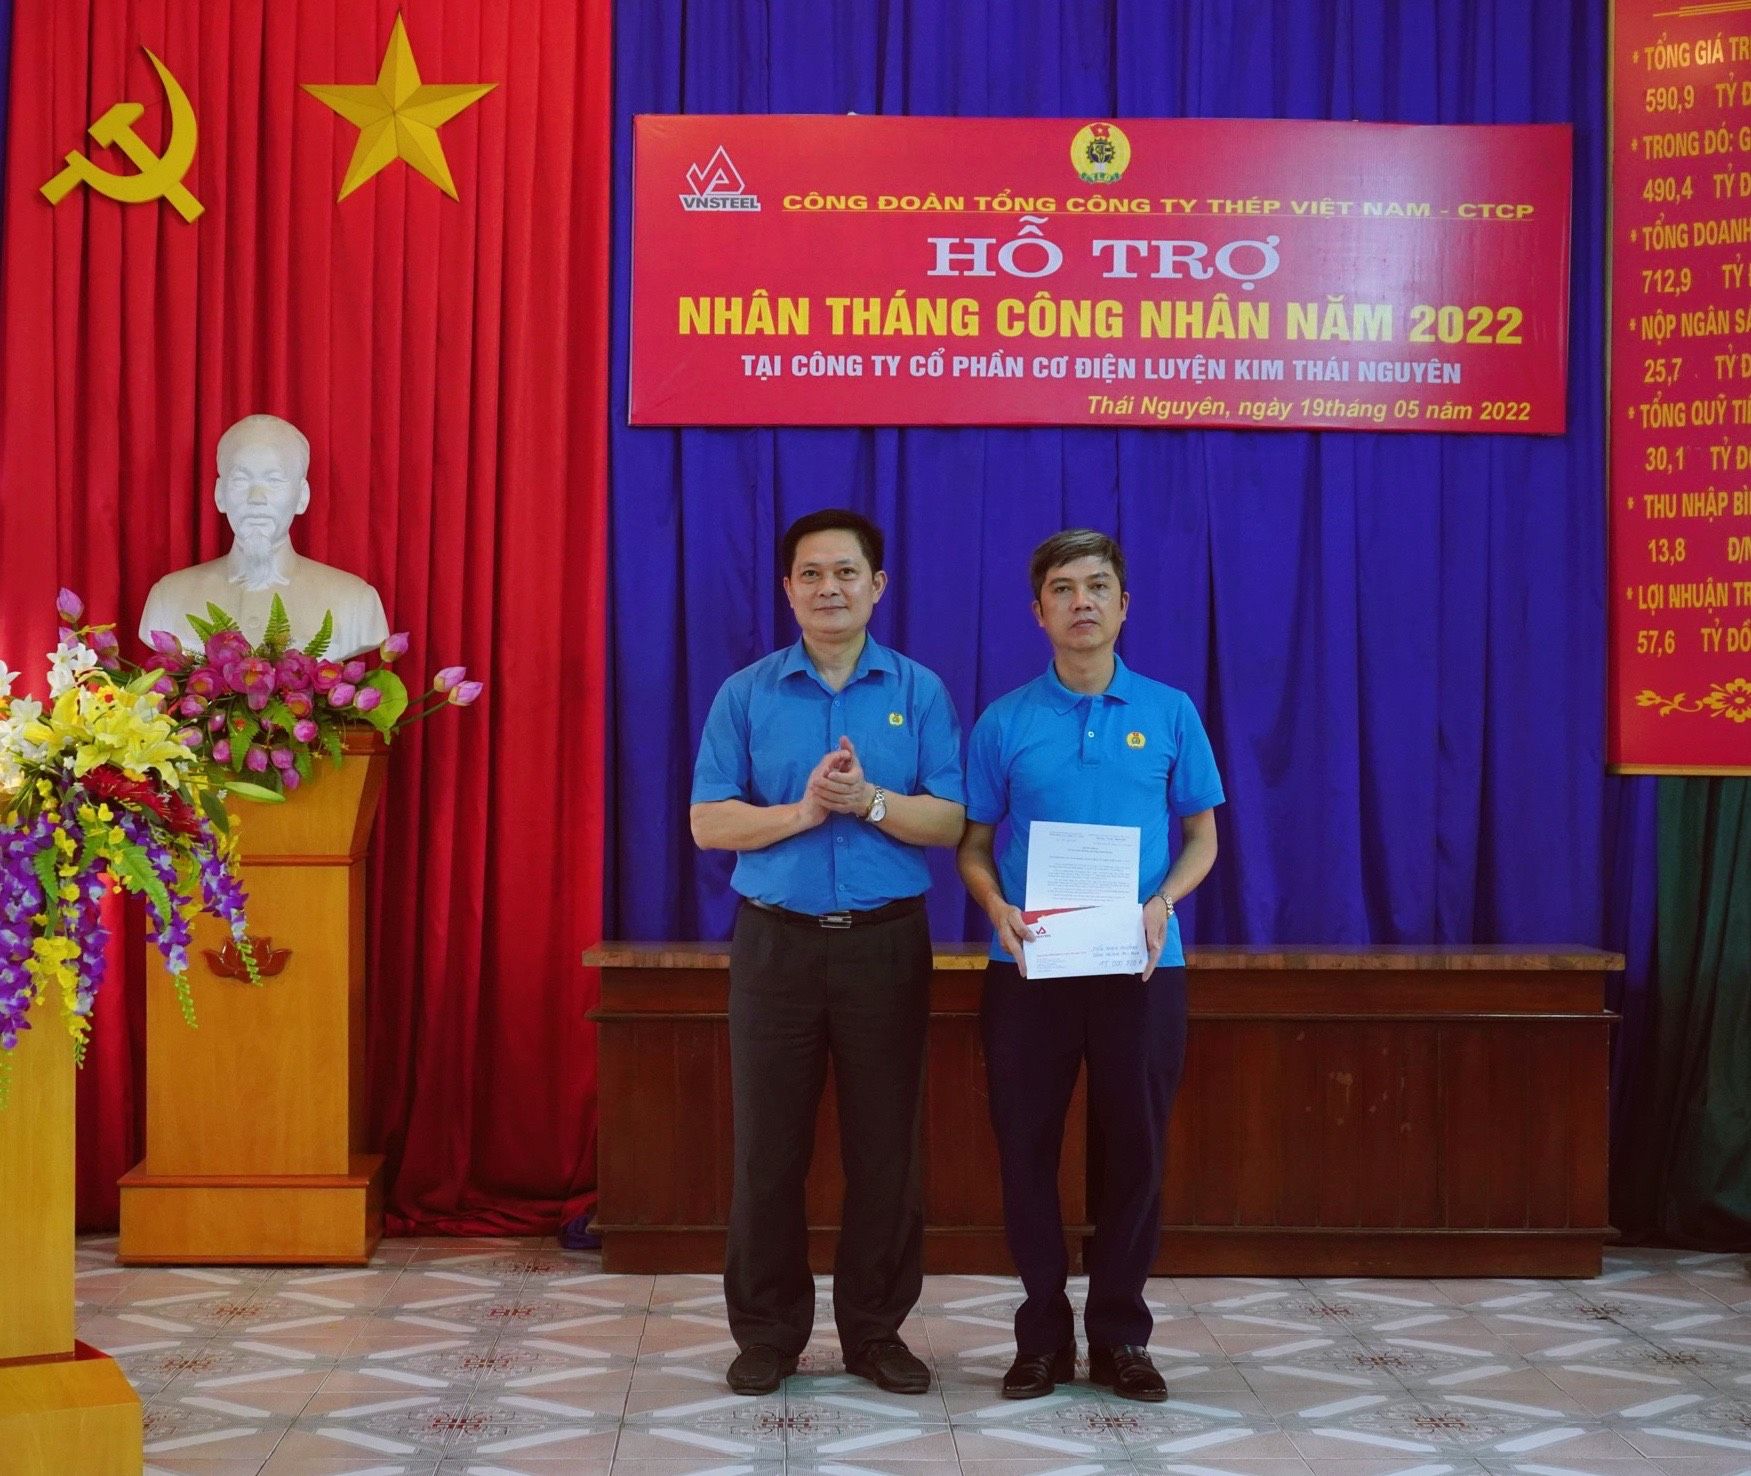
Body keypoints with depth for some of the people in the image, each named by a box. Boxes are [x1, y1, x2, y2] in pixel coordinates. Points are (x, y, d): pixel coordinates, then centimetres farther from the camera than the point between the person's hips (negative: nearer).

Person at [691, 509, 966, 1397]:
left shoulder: (920, 692, 4)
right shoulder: (746, 694, 4)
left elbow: (949, 822, -2)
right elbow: (709, 823, -2)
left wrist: (870, 802, -18)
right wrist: (802, 810, -15)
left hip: (886, 944, 0)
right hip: (775, 943, 0)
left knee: (884, 1147, 5)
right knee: (767, 1146, 4)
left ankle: (875, 1330, 19)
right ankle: (767, 1332, 16)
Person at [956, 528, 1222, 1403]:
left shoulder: (1169, 714, 4)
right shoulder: (1005, 723, 3)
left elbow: (1201, 837, 8)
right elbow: (973, 845, 7)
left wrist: (1162, 902, -11)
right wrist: (997, 908, -14)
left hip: (1140, 968, 0)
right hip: (1029, 969, 0)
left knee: (1134, 1151, 5)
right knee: (1026, 1149, 4)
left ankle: (1119, 1336, 19)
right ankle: (1043, 1333, 18)